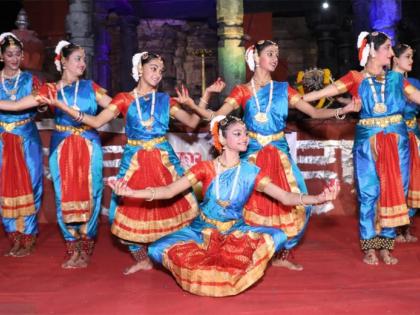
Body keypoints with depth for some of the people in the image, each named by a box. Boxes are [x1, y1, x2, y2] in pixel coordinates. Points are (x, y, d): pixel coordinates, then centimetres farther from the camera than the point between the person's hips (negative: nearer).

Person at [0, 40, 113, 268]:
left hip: (89, 147, 0)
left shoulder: (90, 87, 6)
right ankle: (73, 246, 16)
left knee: (88, 194, -1)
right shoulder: (50, 90, 4)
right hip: (62, 148, 0)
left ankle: (85, 247, 12)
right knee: (65, 196, 2)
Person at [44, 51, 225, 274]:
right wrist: (62, 106, -12)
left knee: (169, 206, -4)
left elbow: (192, 122, 7)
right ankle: (142, 260, 19)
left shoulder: (165, 100, 8)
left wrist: (207, 94, 1)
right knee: (132, 209, 0)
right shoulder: (124, 99, 4)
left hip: (163, 161, 1)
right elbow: (96, 122, -4)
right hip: (135, 162, 0)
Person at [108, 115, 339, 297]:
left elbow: (285, 197, -11)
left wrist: (318, 198, -29)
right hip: (202, 231, -1)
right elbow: (169, 191, -14)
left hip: (235, 232, 1)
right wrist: (132, 192, -30)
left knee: (277, 237, -25)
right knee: (158, 249, -25)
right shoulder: (205, 168, -7)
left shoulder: (251, 172, -4)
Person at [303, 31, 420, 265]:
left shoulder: (396, 78, 10)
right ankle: (369, 248, 11)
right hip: (368, 143, -3)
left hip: (396, 143, 3)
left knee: (393, 191, 4)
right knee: (369, 193, 0)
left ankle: (386, 246, 16)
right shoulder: (356, 78, 0)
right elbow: (324, 92, -5)